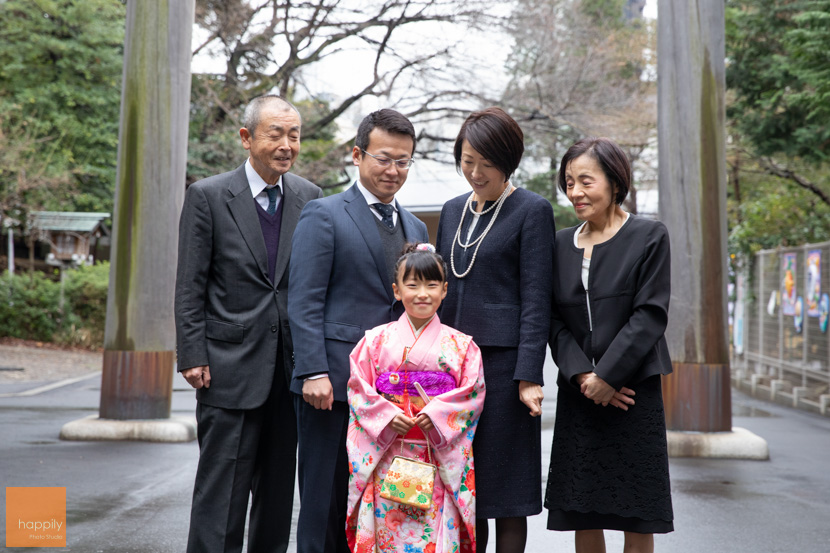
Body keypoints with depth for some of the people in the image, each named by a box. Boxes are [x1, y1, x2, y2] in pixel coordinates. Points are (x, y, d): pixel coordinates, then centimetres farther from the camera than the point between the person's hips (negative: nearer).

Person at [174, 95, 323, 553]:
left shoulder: (309, 198, 7)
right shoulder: (208, 196, -3)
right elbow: (189, 287, -3)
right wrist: (192, 356, -9)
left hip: (289, 367, 4)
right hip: (230, 367, -4)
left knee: (278, 486, 13)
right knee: (222, 486, -1)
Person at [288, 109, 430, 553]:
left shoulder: (415, 228, 17)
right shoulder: (324, 215, -2)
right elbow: (304, 303, -8)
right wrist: (314, 372, -17)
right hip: (335, 384, -5)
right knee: (325, 499, 1)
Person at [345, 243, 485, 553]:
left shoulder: (461, 346, 5)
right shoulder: (376, 340, 6)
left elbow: (472, 392, -1)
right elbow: (358, 388, 3)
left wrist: (437, 415, -15)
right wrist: (386, 416, -12)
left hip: (440, 456, 0)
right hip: (386, 455, 1)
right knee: (386, 526, 0)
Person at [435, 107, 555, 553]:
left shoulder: (532, 211, -4)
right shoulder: (453, 210, 14)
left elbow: (535, 299, -8)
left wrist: (528, 376, -14)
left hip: (503, 361, -6)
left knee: (504, 487, 0)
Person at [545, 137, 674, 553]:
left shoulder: (649, 236, -1)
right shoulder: (562, 243, 10)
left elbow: (650, 315, -9)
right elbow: (555, 320, 6)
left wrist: (607, 376, -15)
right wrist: (581, 375, -10)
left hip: (633, 390, -4)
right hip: (579, 394, 4)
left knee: (637, 518, 1)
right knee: (582, 513, 6)